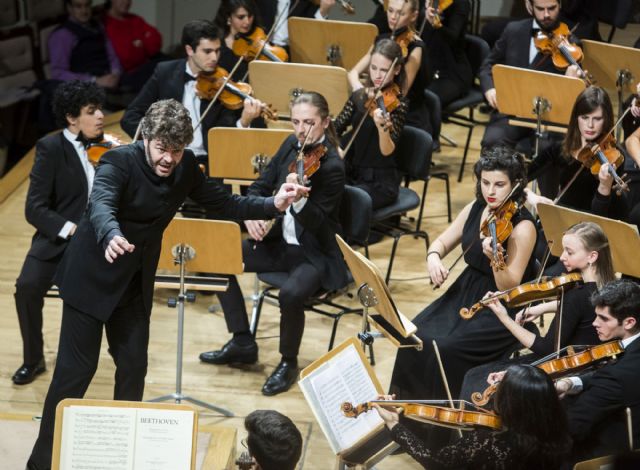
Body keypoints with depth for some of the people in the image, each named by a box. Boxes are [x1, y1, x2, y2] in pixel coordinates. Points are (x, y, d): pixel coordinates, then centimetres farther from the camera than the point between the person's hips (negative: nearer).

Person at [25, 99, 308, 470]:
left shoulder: (185, 166, -4)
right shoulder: (119, 161, -22)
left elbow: (222, 203, 3)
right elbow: (101, 205, -39)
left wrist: (274, 205, -11)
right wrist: (111, 236, -62)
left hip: (136, 283, 6)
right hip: (92, 277, -6)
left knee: (134, 367, 9)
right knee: (76, 370, -4)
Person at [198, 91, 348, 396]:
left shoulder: (332, 167, -20)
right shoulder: (292, 145, 1)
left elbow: (316, 224, -24)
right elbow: (260, 187, 10)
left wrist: (298, 200, -44)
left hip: (315, 254, -8)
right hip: (279, 242, 8)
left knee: (291, 293, -36)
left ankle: (288, 362, -7)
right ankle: (242, 343, 10)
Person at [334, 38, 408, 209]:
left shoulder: (396, 104, -11)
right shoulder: (358, 96, 6)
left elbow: (387, 151, -22)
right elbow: (335, 128, 4)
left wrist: (382, 126, -41)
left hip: (381, 182, -5)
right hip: (351, 174, 6)